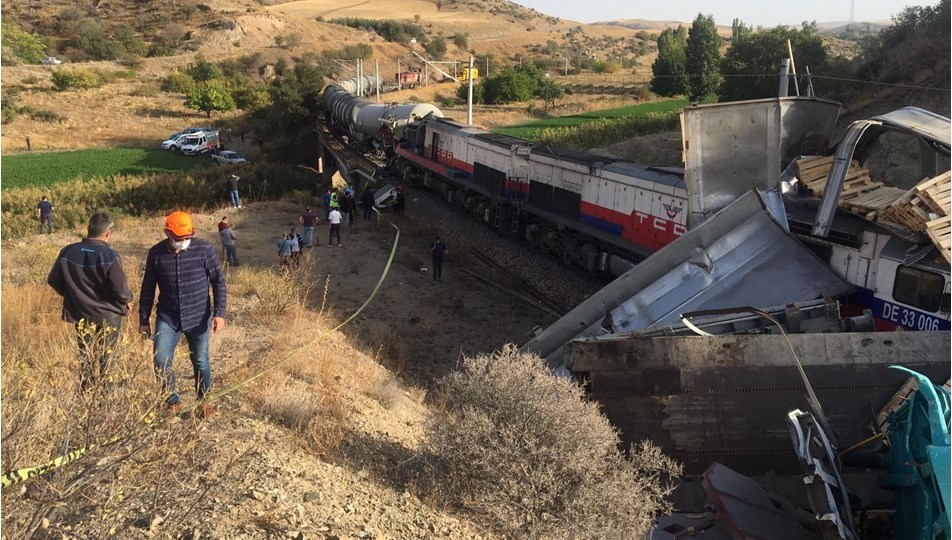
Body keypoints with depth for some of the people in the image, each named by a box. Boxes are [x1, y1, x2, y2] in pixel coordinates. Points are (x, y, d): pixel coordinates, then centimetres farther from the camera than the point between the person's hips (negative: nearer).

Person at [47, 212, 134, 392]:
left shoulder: (68, 252, -6)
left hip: (80, 314, 4)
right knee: (105, 361, 10)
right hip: (108, 315, -4)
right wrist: (127, 300, 0)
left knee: (85, 358, 17)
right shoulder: (109, 257, -21)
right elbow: (120, 289, -22)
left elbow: (53, 280, 5)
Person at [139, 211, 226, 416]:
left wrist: (219, 313, -12)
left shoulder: (203, 248, -11)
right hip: (167, 318, 1)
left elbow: (218, 281, -5)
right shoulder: (156, 253, -6)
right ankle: (172, 401, 15)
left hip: (198, 318, -1)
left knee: (200, 361, 9)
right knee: (161, 361, -8)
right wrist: (143, 320, 7)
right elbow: (147, 288, 4)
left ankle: (204, 401, 30)